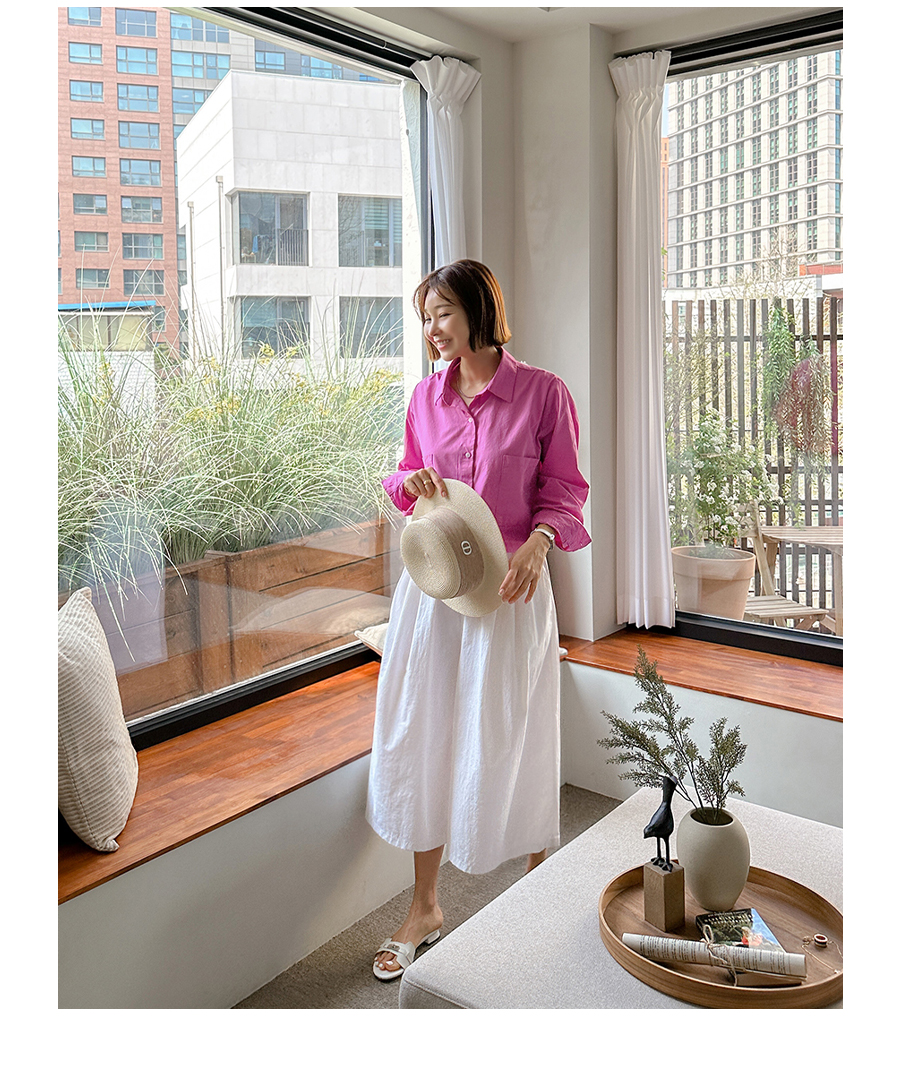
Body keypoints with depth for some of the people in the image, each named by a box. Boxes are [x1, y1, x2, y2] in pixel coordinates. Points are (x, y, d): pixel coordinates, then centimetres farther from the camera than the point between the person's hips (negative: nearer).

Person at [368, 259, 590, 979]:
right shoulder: (426, 395, 7)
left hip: (510, 588, -4)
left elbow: (564, 489, -4)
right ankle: (426, 909, 28)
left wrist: (536, 543, -23)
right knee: (423, 739, 9)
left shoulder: (542, 392, -6)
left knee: (513, 745, 7)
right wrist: (412, 481, -8)